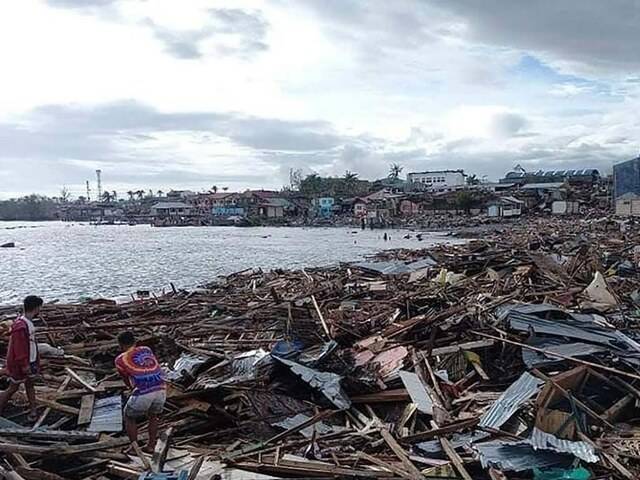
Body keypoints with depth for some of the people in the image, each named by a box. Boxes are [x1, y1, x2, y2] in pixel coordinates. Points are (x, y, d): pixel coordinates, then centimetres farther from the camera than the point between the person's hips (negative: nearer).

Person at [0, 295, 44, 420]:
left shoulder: (29, 322, 1)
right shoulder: (20, 326, -29)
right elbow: (19, 348, -25)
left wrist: (37, 360, 15)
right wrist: (24, 365, -20)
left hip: (30, 362, 8)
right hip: (19, 364, -8)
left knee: (30, 384, 14)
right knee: (13, 388, 7)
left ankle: (33, 410, 21)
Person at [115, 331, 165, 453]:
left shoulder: (120, 359, 13)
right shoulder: (146, 349, 24)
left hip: (143, 393, -4)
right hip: (161, 388, 4)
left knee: (129, 417, 24)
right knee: (153, 416, 31)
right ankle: (151, 446, 33)